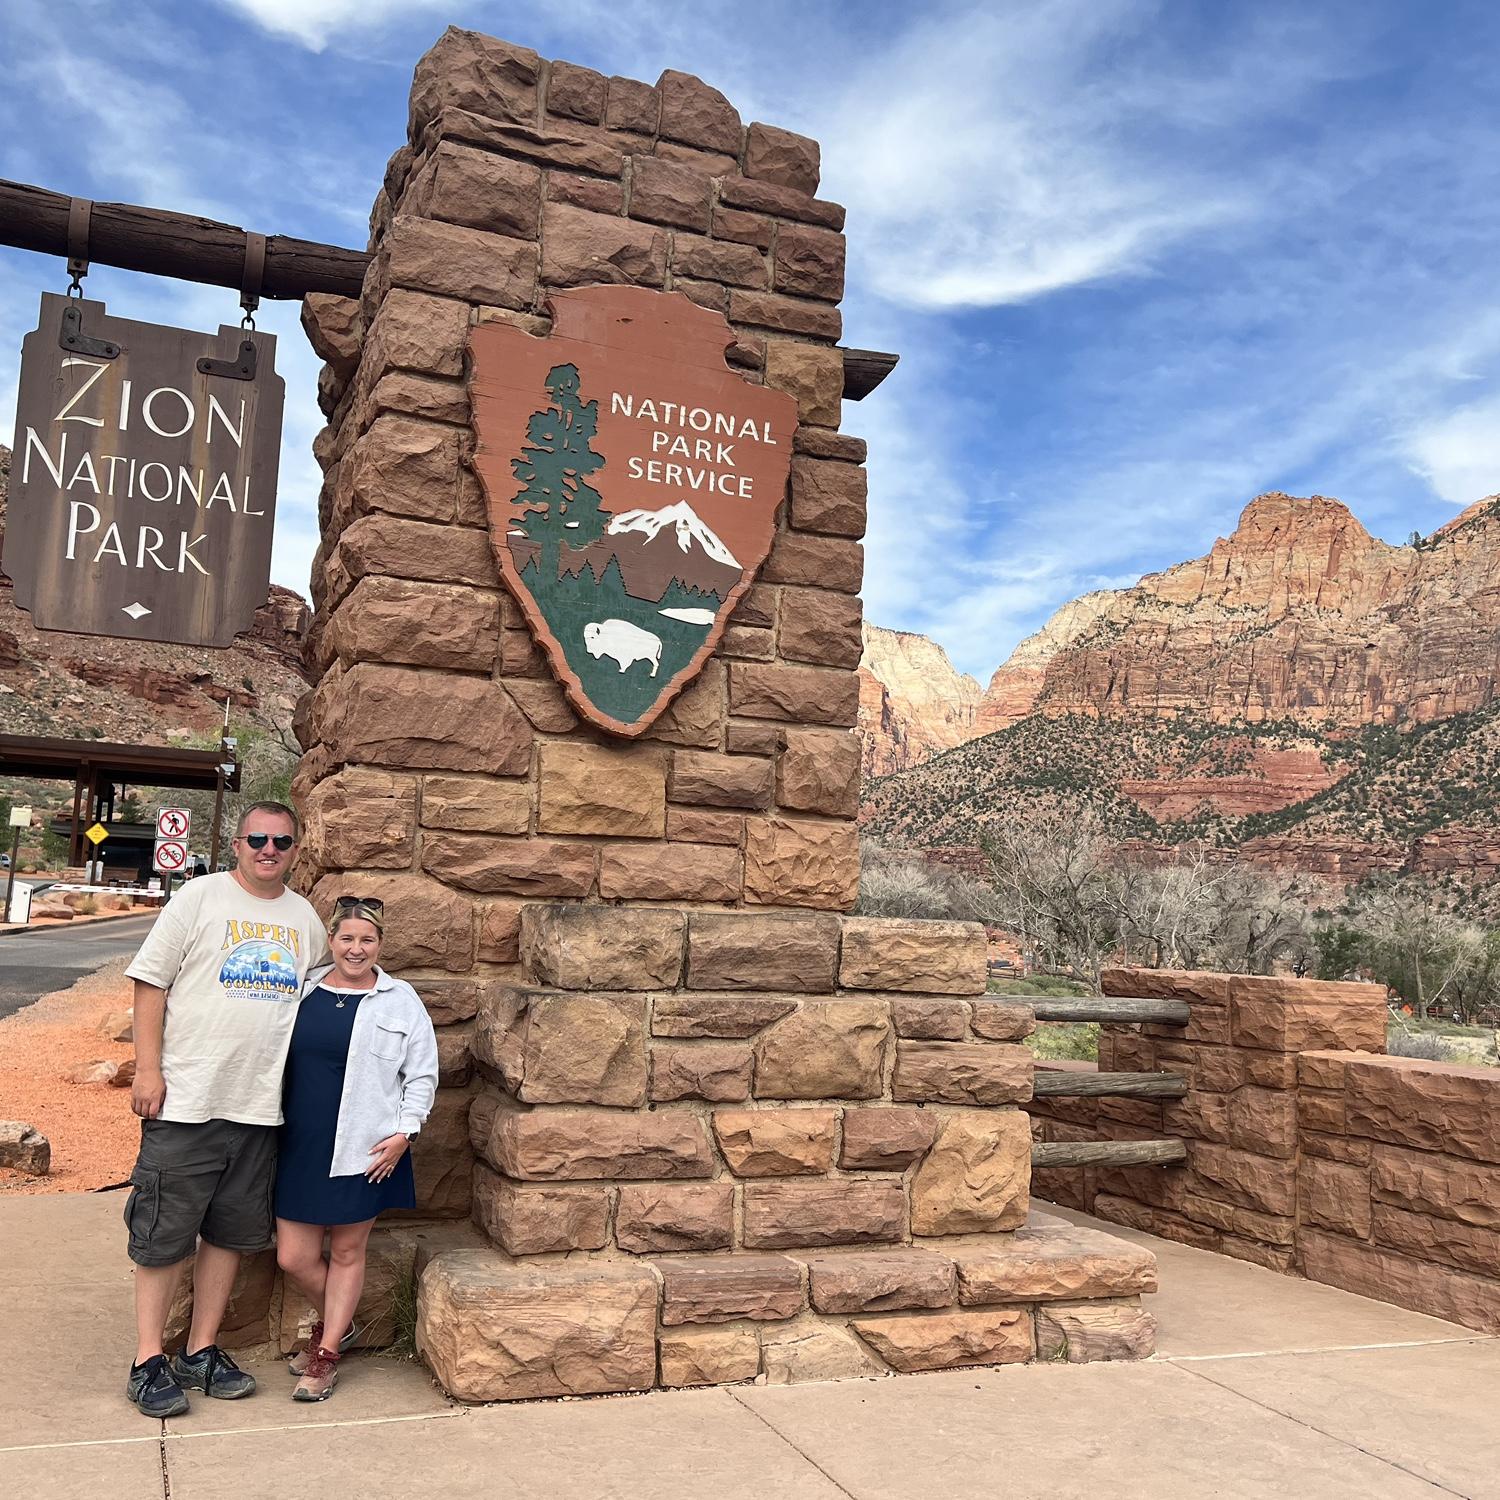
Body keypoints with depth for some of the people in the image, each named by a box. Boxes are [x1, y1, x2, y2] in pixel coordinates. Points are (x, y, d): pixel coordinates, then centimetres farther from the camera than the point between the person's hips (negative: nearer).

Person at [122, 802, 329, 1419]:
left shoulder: (304, 916, 10)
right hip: (186, 1098, -4)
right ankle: (148, 1361, 16)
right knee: (164, 1234, 3)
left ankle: (202, 1350, 26)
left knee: (231, 1233, 12)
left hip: (260, 1106, 5)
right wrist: (147, 1068, -10)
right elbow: (151, 982, -5)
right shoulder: (200, 897, -4)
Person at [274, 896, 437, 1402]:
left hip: (363, 1150, -3)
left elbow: (422, 1074, 0)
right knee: (293, 1256, 5)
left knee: (346, 1252, 8)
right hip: (301, 1146, 3)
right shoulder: (303, 992, 6)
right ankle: (333, 1322, 33)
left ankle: (327, 1354, 24)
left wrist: (404, 1133, -8)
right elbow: (277, 1059, 16)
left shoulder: (400, 1000, -2)